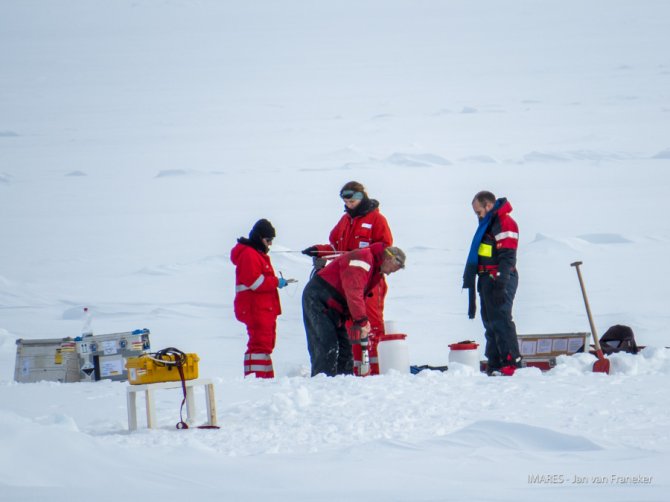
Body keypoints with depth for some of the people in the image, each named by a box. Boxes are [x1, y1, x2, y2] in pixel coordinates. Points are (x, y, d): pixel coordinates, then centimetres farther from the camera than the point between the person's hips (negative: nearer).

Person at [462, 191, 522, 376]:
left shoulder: (505, 223, -13)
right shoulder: (488, 223, 20)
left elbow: (507, 257, -20)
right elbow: (478, 254, 27)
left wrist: (501, 282, -24)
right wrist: (470, 277, 25)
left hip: (500, 280, -11)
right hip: (487, 281, 11)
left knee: (501, 320, -13)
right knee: (490, 322, 11)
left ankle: (512, 362, -15)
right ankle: (494, 365, 14)